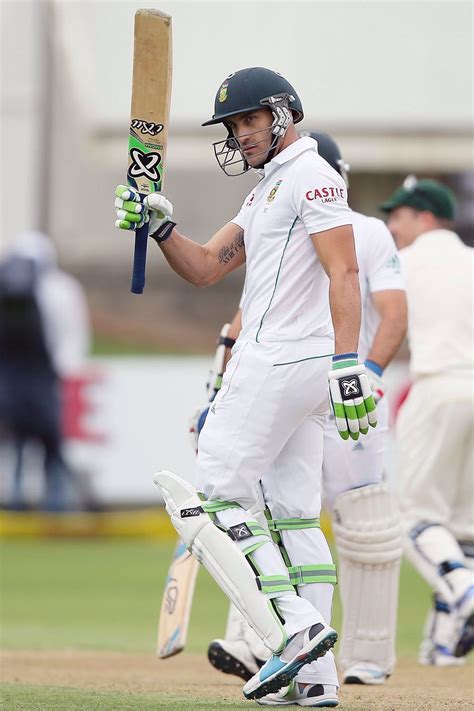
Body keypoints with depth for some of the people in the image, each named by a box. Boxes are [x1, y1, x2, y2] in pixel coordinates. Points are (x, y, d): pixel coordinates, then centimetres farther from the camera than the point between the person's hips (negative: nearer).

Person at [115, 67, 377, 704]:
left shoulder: (311, 175, -9)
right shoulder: (267, 190, 22)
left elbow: (343, 274, -19)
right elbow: (205, 268, 19)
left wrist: (346, 364, -28)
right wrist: (160, 226, 0)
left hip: (282, 362, -10)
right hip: (283, 363, 10)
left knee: (218, 495, -9)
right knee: (293, 514, 7)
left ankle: (295, 627, -17)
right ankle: (315, 674, 4)